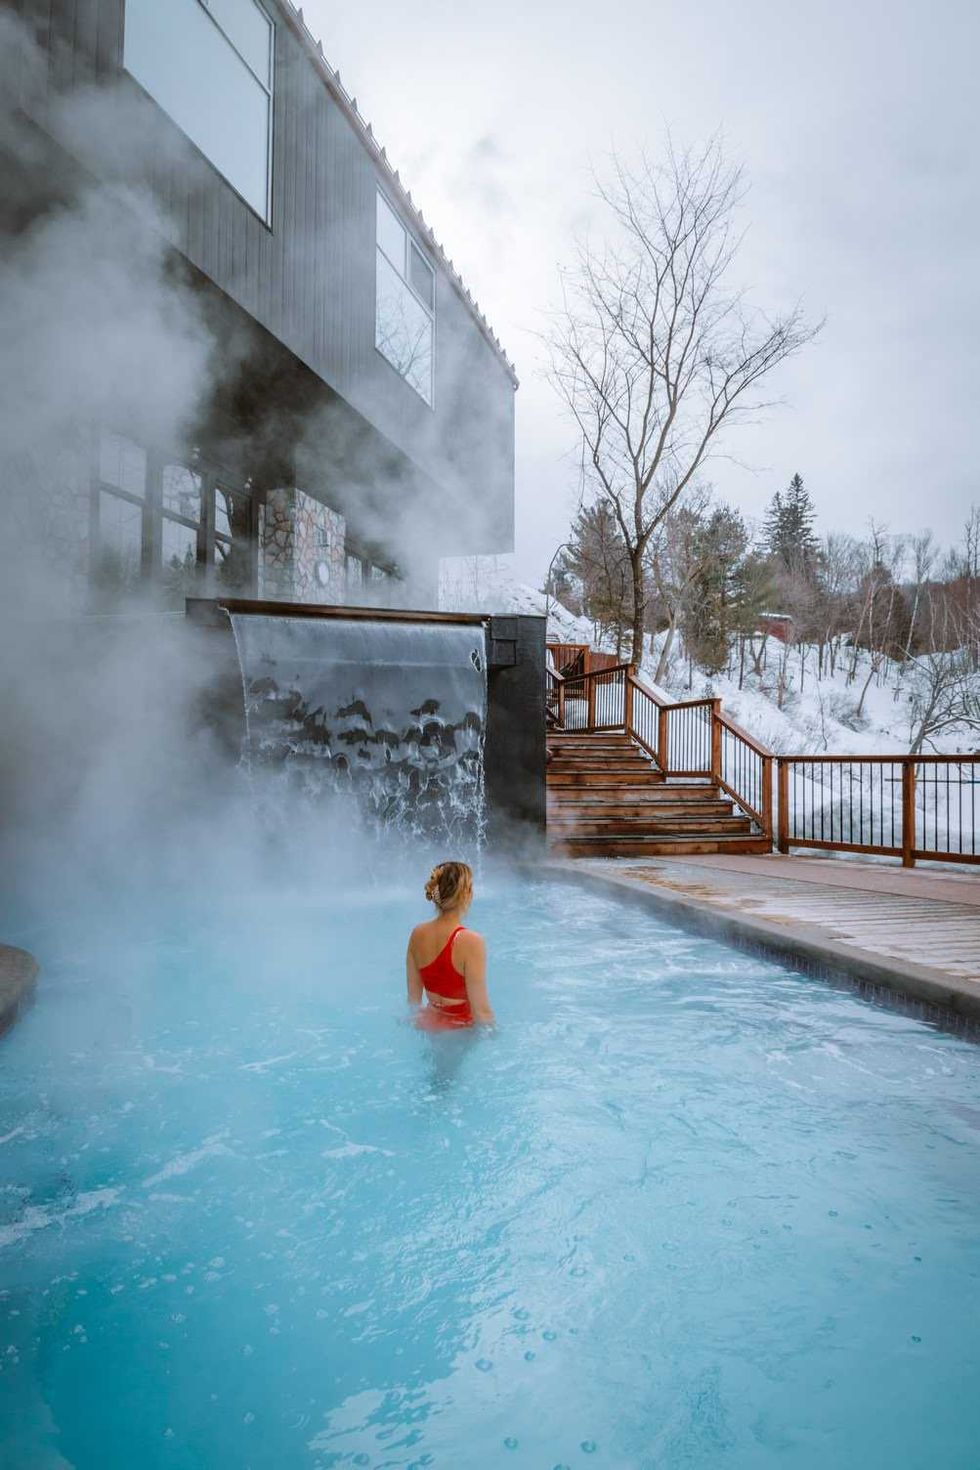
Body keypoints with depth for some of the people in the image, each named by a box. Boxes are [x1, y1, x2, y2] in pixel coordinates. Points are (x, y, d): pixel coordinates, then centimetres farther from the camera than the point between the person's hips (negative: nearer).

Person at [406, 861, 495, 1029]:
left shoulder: (417, 934, -6)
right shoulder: (470, 942, -24)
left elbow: (413, 998, 4)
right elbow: (481, 1011, -19)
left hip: (429, 1024, 7)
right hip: (460, 1028, -7)